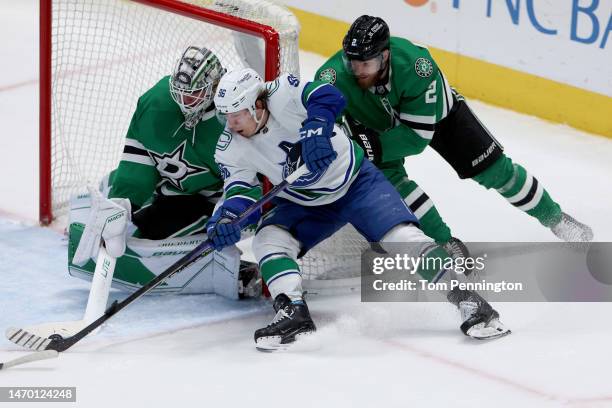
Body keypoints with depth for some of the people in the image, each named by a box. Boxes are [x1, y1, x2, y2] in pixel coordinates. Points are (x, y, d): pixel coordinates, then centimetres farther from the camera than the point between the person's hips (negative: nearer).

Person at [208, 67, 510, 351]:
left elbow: (327, 97, -40)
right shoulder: (230, 149, -13)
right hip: (303, 205, 5)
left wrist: (315, 129, -57)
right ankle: (293, 313, -24)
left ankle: (466, 298, -15)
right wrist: (227, 217, -36)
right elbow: (240, 190, -15)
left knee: (401, 235, -19)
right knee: (268, 239, -19)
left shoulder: (281, 94, -27)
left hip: (354, 180, -5)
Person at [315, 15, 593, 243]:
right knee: (387, 175, -26)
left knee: (493, 168, 2)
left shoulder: (415, 65, -42)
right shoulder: (334, 76, -39)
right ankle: (445, 245, -15)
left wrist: (375, 147, -49)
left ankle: (554, 217, 23)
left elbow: (418, 135, -36)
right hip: (378, 125, 1)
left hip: (433, 110, -1)